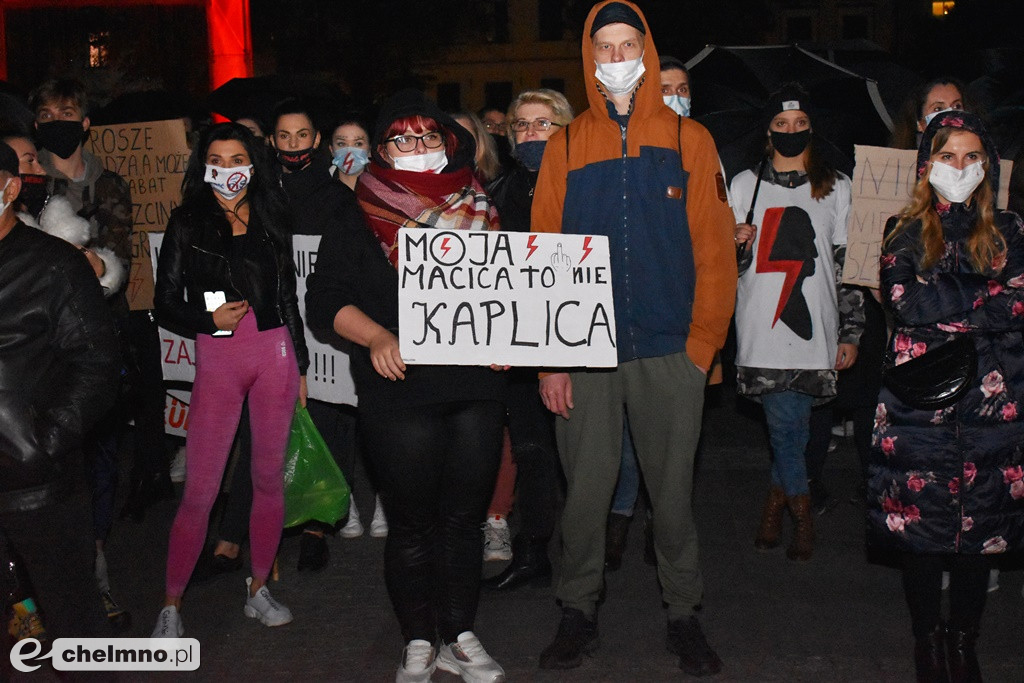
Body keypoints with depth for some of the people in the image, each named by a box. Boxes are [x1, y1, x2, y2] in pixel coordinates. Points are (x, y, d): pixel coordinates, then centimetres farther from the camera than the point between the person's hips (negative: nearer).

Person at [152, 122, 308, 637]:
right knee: (200, 489, -3)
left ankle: (258, 589, 24)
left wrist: (300, 365, 13)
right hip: (216, 361, -2)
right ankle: (171, 603, 11)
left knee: (269, 477, 9)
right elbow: (166, 305, 1)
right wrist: (210, 318, -16)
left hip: (274, 354, 2)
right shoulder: (187, 222, 2)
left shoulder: (272, 220, 9)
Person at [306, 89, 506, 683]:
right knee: (412, 521, 5)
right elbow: (326, 299, -2)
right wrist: (375, 336, -17)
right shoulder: (360, 224, 4)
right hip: (401, 390, -2)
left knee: (465, 517, 9)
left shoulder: (481, 213, 12)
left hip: (477, 385, 3)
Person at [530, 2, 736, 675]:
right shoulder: (565, 146, 7)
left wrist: (702, 345, -4)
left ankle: (684, 614, 25)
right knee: (586, 487, 7)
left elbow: (715, 250, 3)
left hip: (670, 353, 0)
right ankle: (579, 611, 25)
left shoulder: (689, 139, 5)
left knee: (673, 490, 9)